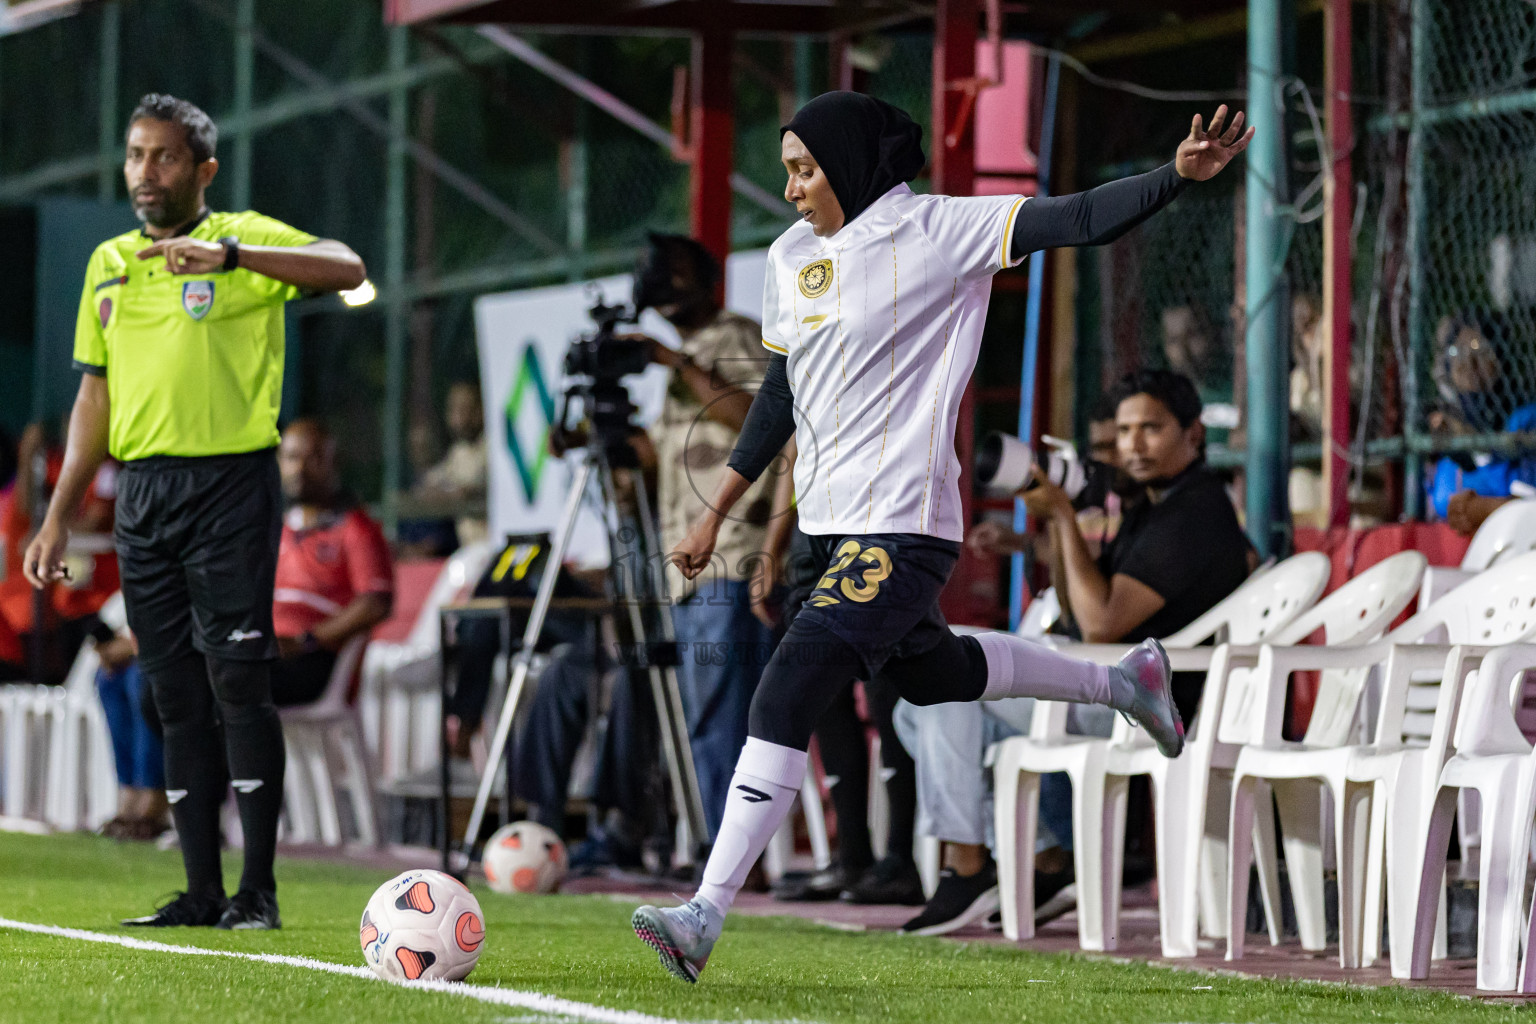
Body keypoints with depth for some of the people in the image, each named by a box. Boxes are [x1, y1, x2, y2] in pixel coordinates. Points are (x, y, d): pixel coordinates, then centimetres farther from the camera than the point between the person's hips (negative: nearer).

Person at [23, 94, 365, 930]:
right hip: (140, 491, 6)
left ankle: (258, 888, -5)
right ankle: (202, 890, 7)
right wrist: (58, 520, 16)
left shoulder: (245, 237, -1)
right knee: (175, 697, 5)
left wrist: (229, 254, -30)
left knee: (238, 685, -9)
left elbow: (346, 270, -19)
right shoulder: (107, 263, 17)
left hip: (230, 482, -6)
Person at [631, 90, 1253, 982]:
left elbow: (1075, 221, -18)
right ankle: (1121, 682, 47)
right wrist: (718, 512, 22)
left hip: (903, 527, -9)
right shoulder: (792, 257, 10)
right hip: (834, 522, 9)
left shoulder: (937, 232, -11)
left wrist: (1180, 176, -32)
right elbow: (782, 392, 20)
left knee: (788, 699, -17)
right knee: (929, 676, 26)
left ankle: (707, 913, -16)